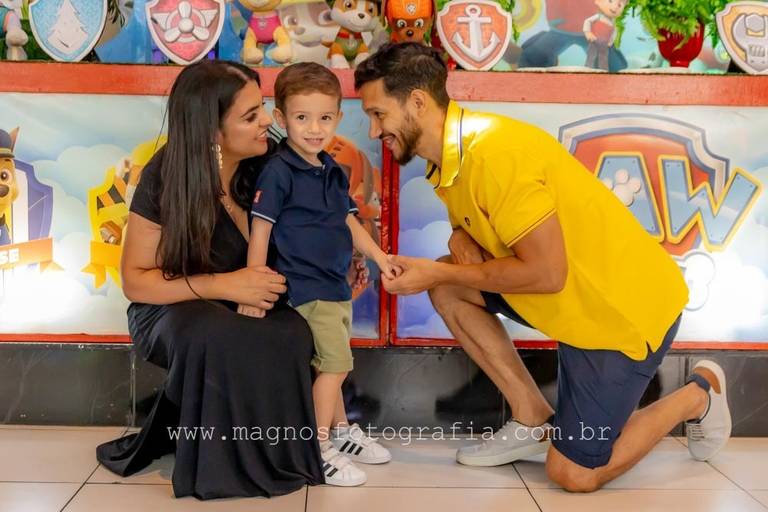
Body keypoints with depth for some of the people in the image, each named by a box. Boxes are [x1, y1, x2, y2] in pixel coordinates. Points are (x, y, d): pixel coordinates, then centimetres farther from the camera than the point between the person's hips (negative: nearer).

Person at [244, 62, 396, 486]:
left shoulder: (333, 172, 11)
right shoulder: (278, 171, -13)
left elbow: (348, 221, 20)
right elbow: (260, 230, -15)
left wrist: (379, 257, 14)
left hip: (335, 284, 8)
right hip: (304, 286, -7)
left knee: (331, 363, 18)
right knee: (335, 362, -6)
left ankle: (341, 431, 33)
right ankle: (318, 448, 6)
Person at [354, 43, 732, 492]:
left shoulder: (493, 151, -27)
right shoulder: (451, 152, 2)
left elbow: (547, 273, -26)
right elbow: (484, 225, 15)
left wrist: (436, 272, -18)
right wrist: (461, 239, -9)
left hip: (630, 305, -8)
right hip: (579, 295, 9)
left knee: (574, 474, -4)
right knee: (448, 289, 1)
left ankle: (697, 395, 19)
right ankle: (534, 420, 11)